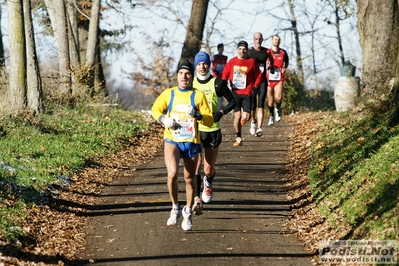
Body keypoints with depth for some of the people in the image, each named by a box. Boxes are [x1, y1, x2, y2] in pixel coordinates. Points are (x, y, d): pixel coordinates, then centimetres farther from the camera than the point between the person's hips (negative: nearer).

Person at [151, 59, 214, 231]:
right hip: (172, 140, 0)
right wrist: (163, 120, -3)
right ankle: (175, 208, -1)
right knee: (172, 173, -22)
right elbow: (155, 109, 17)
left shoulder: (198, 95, -1)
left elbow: (210, 121, -3)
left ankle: (188, 212, 30)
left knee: (190, 179, 9)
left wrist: (196, 114, -21)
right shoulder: (169, 94, 3)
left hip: (191, 142, 0)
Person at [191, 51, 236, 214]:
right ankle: (197, 200, -18)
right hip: (194, 130, 1)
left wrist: (221, 112, -15)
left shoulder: (217, 83, -3)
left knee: (209, 169, 8)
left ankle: (208, 184, 43)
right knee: (195, 166, -16)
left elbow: (232, 101, 2)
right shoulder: (190, 84, 3)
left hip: (213, 130, 0)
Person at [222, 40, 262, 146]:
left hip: (247, 93, -1)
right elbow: (224, 75, 12)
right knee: (237, 116, -2)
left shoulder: (251, 62, 1)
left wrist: (255, 87, 1)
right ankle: (238, 138, 12)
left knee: (245, 117, -11)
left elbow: (259, 76, 9)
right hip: (235, 93, 1)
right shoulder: (231, 62, 5)